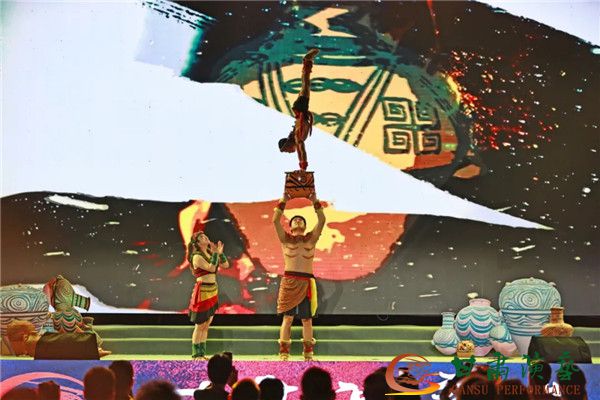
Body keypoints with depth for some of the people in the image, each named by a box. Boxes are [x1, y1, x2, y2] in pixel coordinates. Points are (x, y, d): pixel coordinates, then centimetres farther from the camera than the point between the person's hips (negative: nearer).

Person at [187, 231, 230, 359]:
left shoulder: (210, 253, 10)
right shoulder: (197, 257, -12)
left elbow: (225, 265, 7)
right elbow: (211, 268, -25)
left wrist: (220, 253, -3)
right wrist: (215, 253, -19)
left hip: (213, 291, 8)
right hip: (202, 292, -8)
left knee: (206, 325, 10)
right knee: (200, 325, -2)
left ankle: (202, 353, 17)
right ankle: (196, 354, 6)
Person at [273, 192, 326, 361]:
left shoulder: (311, 239, 13)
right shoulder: (285, 238, 10)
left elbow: (322, 220, 4)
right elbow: (275, 220, -1)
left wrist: (315, 201, 0)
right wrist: (283, 201, -2)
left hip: (306, 282, 1)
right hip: (289, 281, -1)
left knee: (306, 319, 5)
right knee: (287, 317, -2)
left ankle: (308, 353, 11)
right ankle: (284, 353, -1)